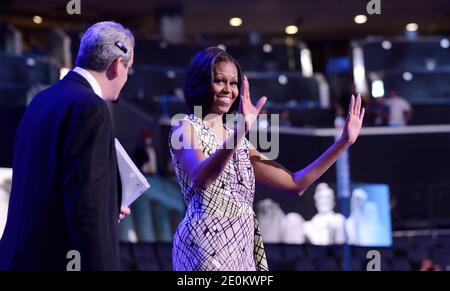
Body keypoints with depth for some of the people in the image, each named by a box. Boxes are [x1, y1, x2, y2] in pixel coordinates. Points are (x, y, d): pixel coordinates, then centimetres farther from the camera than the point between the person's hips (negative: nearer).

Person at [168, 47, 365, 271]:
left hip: (242, 250, 7)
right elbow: (202, 178, -23)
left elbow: (295, 183, 15)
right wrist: (240, 131, -36)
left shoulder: (240, 143, 19)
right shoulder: (186, 128, -2)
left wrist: (344, 142, 11)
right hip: (207, 245, -7)